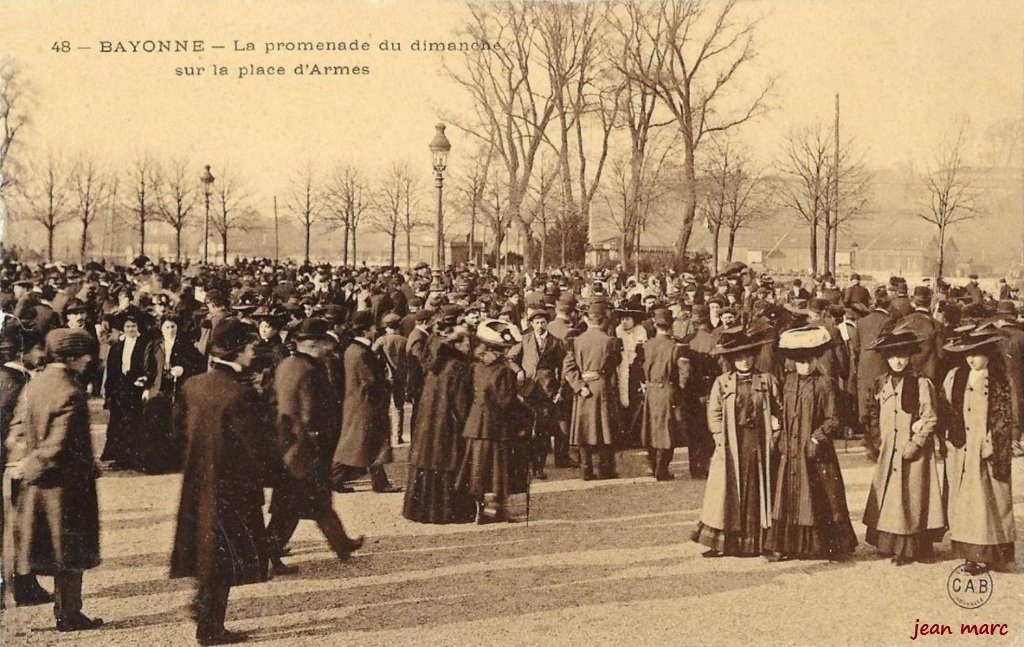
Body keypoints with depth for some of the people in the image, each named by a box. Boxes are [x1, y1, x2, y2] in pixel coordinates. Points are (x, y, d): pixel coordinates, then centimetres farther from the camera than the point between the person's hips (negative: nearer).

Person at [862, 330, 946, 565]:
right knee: (888, 496, 5)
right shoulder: (881, 384, 9)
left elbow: (930, 418, -9)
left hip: (914, 451, -5)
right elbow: (874, 413, 21)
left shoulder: (922, 384, -8)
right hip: (889, 451, 5)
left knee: (911, 496, -2)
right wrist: (880, 435, 11)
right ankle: (891, 544, 13)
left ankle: (910, 548, 4)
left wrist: (916, 443, -15)